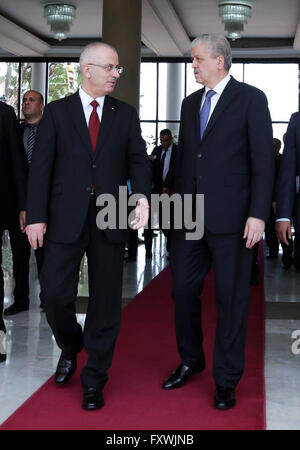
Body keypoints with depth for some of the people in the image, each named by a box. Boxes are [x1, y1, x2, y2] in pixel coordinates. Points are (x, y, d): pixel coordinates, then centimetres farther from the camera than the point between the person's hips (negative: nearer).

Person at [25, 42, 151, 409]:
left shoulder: (126, 114, 10)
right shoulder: (56, 112, 5)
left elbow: (138, 160, 5)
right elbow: (40, 167, 1)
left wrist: (142, 196, -15)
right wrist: (36, 216, -8)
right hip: (66, 219, -1)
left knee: (105, 299, 4)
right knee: (55, 293, -2)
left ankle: (94, 379, 18)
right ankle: (70, 348, 30)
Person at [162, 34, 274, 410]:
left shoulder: (251, 99, -4)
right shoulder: (190, 103, 15)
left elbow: (263, 159, -8)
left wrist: (258, 214, -15)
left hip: (230, 216, -5)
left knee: (231, 298, 4)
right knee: (183, 290, 10)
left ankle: (226, 380, 16)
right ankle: (190, 361, 31)